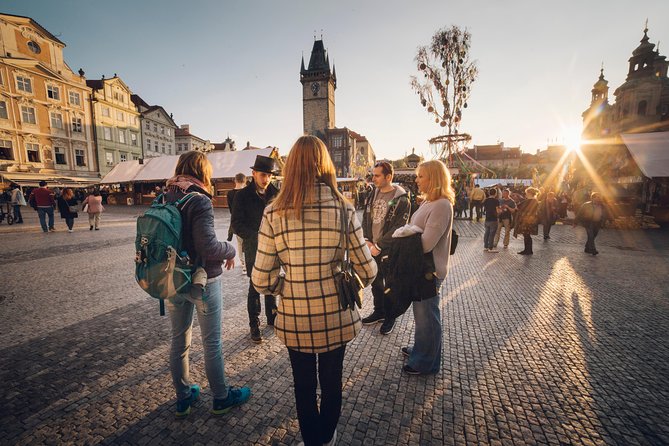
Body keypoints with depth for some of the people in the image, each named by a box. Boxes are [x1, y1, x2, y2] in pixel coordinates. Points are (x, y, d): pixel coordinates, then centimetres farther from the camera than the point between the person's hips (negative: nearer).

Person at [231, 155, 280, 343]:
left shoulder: (276, 193, 3)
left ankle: (272, 317, 34)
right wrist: (257, 236, -19)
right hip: (253, 248, -3)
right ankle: (254, 324, 20)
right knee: (255, 287, 4)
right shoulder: (242, 195, -6)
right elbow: (236, 225, -8)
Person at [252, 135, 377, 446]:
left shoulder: (274, 213, -13)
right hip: (336, 317, 1)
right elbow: (367, 271, -9)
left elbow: (262, 280, -11)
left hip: (295, 319, 0)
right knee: (331, 383, 28)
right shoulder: (343, 209, -13)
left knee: (304, 386, 26)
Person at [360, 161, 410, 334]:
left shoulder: (401, 199, -14)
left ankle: (390, 317, 31)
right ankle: (379, 312, 39)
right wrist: (366, 240, -4)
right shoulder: (373, 194, 6)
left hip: (389, 251, -6)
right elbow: (365, 219, 9)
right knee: (375, 282, 19)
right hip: (372, 248, 6)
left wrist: (378, 245, -17)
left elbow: (398, 228, -18)